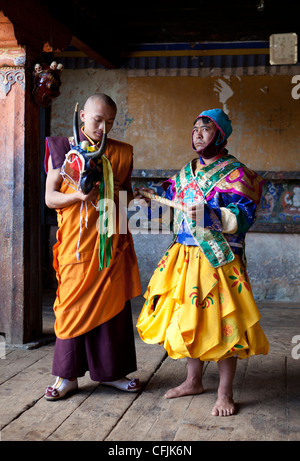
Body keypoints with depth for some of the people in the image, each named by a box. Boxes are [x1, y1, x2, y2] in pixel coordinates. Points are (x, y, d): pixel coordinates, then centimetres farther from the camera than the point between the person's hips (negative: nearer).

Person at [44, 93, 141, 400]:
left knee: (113, 303, 4)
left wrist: (118, 192, -3)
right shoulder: (62, 149, 5)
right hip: (75, 239, -2)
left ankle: (111, 371, 17)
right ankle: (68, 375, 10)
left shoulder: (122, 153, 11)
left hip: (111, 239, 2)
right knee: (73, 303, -1)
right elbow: (50, 197, 0)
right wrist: (78, 196, -18)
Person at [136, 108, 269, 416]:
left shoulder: (234, 173, -7)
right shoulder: (186, 173, 14)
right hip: (184, 256, 7)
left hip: (218, 260, -6)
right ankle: (193, 381, 29)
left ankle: (225, 393, 10)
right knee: (187, 319, 12)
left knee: (220, 322, -4)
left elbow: (244, 216, -16)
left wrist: (210, 215, -27)